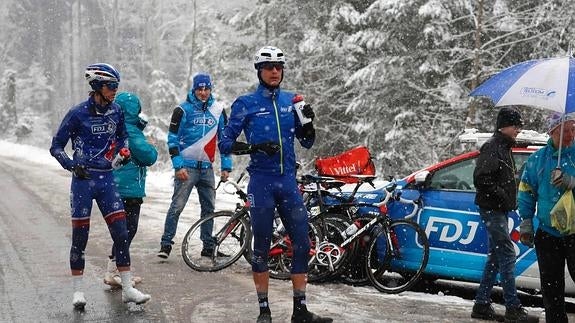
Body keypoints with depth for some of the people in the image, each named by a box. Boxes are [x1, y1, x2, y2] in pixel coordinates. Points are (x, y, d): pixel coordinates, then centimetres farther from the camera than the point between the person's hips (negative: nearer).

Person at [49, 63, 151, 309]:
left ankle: (127, 288, 6)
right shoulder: (78, 113, -9)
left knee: (121, 232, -1)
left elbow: (122, 136, 24)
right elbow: (56, 146, -3)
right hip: (83, 180, -4)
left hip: (106, 179, 4)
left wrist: (122, 150, 4)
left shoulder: (115, 111, 4)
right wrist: (73, 166, -17)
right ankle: (78, 291, 14)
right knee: (80, 236, 2)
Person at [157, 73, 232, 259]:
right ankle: (166, 244, -2)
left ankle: (208, 247, 15)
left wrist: (226, 167, 7)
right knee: (177, 206, -8)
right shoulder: (183, 110, -3)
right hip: (187, 166, -4)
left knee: (209, 208, 7)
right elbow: (172, 139, -5)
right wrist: (178, 166, -12)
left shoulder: (218, 110, 9)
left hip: (207, 167, 4)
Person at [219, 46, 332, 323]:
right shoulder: (245, 104, -2)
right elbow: (225, 143, -3)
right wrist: (255, 148, -18)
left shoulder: (291, 100, 9)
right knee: (261, 247, 3)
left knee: (302, 244, 1)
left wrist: (308, 121, -7)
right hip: (261, 182, -3)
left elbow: (307, 142, 13)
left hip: (288, 181, 4)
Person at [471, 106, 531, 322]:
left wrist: (510, 199, 12)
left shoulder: (505, 148, 19)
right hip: (492, 209, -10)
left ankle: (482, 305, 17)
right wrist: (501, 196, -18)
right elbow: (481, 179, -21)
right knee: (507, 255, -11)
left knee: (496, 257, 11)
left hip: (500, 210, 10)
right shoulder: (492, 147, -12)